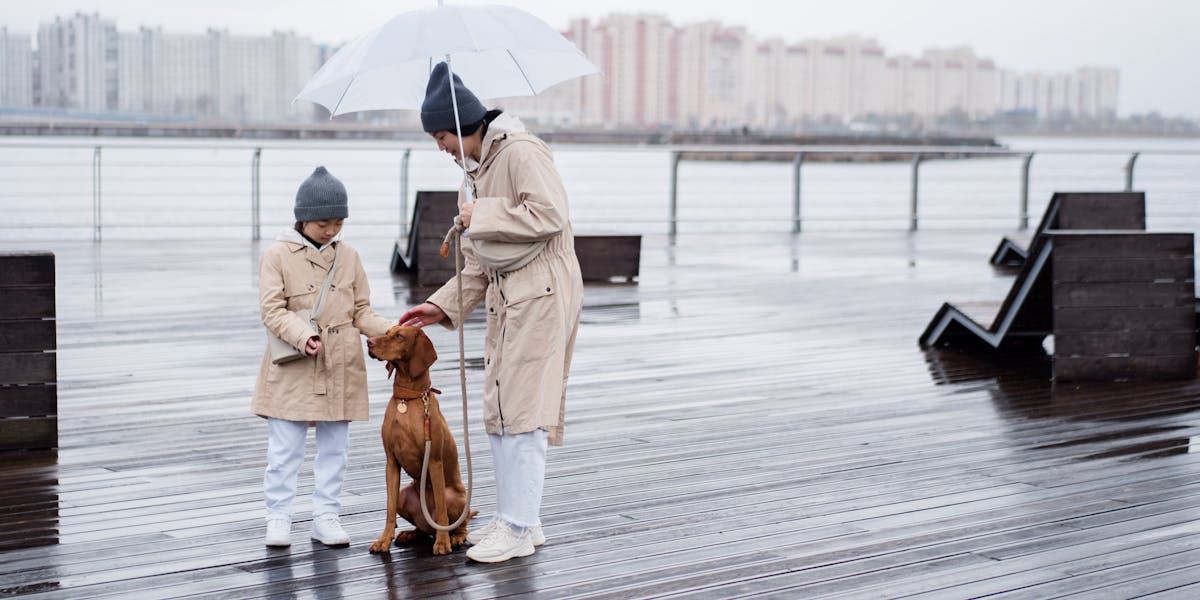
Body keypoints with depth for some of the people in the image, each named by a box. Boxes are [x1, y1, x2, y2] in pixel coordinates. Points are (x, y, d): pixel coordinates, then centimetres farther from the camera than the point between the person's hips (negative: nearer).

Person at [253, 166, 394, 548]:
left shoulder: (348, 257, 7)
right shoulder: (278, 256, -4)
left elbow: (362, 313, 9)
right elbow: (272, 311, -10)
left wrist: (391, 331, -9)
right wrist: (303, 336, -26)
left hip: (340, 369, 4)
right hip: (292, 370, -3)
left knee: (333, 448, 8)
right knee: (284, 449, 0)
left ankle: (326, 517, 16)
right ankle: (278, 517, 9)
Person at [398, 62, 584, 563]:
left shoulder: (521, 152, -12)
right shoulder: (472, 171, 17)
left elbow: (550, 215, -25)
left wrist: (484, 215, -16)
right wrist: (444, 305, 10)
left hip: (541, 292, -10)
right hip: (505, 296, 10)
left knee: (522, 408, -8)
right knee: (498, 409, 12)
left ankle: (519, 529, -3)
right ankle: (516, 518, 21)